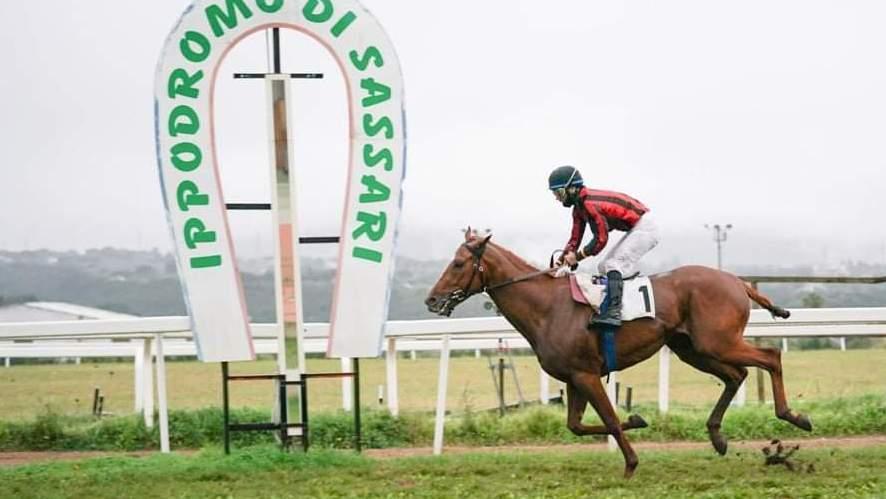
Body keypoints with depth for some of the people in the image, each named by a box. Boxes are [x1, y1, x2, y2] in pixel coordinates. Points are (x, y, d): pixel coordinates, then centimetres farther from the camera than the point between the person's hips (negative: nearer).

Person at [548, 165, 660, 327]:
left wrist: (577, 256, -15)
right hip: (636, 229, 11)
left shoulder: (590, 204, -24)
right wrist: (559, 263, 2)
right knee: (604, 268, 15)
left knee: (613, 265, -22)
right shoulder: (579, 207, 7)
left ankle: (614, 312, -33)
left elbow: (601, 239, -23)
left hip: (644, 227, -11)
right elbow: (575, 239, 10)